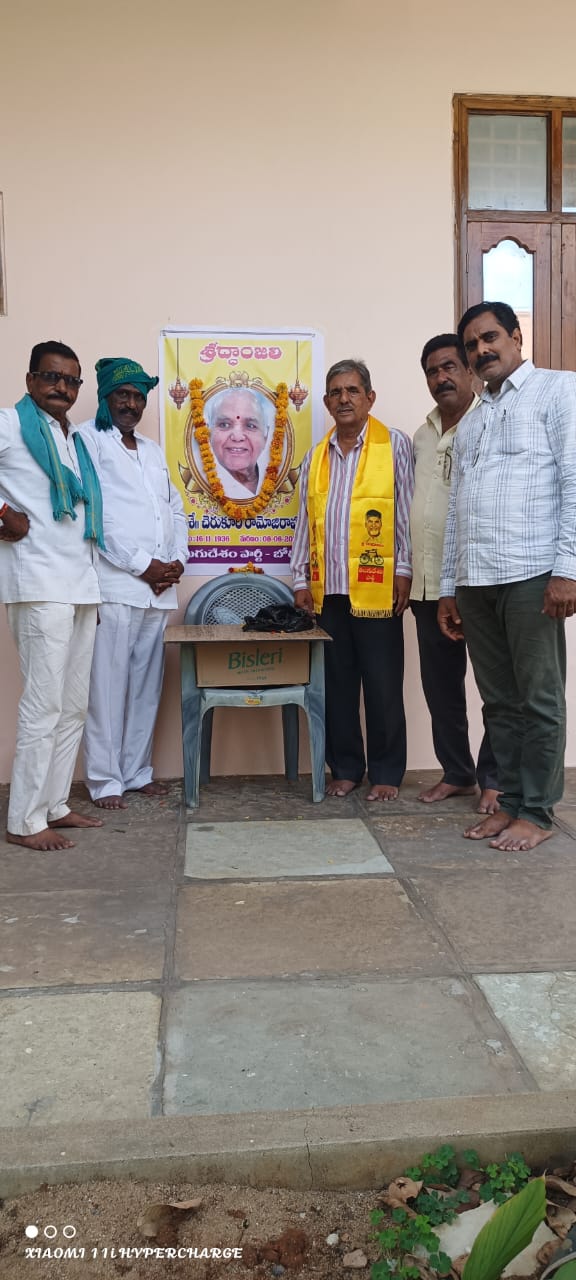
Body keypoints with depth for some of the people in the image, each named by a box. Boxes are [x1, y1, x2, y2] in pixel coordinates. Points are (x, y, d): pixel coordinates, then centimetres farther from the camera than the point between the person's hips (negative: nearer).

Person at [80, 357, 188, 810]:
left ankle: (137, 771, 18)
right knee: (109, 685, -4)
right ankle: (105, 780, 4)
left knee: (147, 685, 9)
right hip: (114, 584, -6)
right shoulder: (89, 439, 1)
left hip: (158, 588, 6)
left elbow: (176, 510, 20)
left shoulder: (154, 451, 22)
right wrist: (143, 566, -12)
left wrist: (177, 561, 2)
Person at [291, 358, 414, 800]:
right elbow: (304, 522, 15)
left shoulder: (394, 445, 2)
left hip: (377, 588, -4)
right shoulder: (316, 457, 15)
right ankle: (345, 768, 21)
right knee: (337, 684, 9)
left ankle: (386, 773, 14)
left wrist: (404, 570, -9)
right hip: (327, 590, 5)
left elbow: (406, 512, -2)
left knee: (382, 686, 2)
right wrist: (300, 579, 9)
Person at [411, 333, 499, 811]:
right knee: (440, 684, 12)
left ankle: (494, 780, 14)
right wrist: (410, 575, 13)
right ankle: (456, 773, 25)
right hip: (428, 584, 7)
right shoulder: (423, 435, 16)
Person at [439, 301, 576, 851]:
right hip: (475, 581, 6)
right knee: (499, 701, 10)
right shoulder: (470, 422, 23)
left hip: (531, 575, -6)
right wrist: (448, 587, 15)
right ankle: (510, 801, 20)